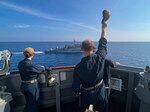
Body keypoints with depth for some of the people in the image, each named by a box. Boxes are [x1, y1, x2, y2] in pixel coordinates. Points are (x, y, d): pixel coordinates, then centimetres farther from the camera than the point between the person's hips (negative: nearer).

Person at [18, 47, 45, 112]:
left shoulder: (20, 64, -1)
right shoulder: (31, 64, -25)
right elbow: (41, 69, -11)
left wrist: (38, 66, 9)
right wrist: (42, 67, 12)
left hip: (23, 85, 7)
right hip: (32, 86, -7)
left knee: (28, 103, 27)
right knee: (33, 104, 15)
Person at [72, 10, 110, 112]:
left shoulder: (78, 67, -26)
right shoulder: (99, 57, -23)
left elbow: (76, 84, -14)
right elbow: (103, 43, -5)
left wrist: (76, 92, 9)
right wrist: (104, 28, 7)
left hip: (87, 95, -2)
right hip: (101, 93, 3)